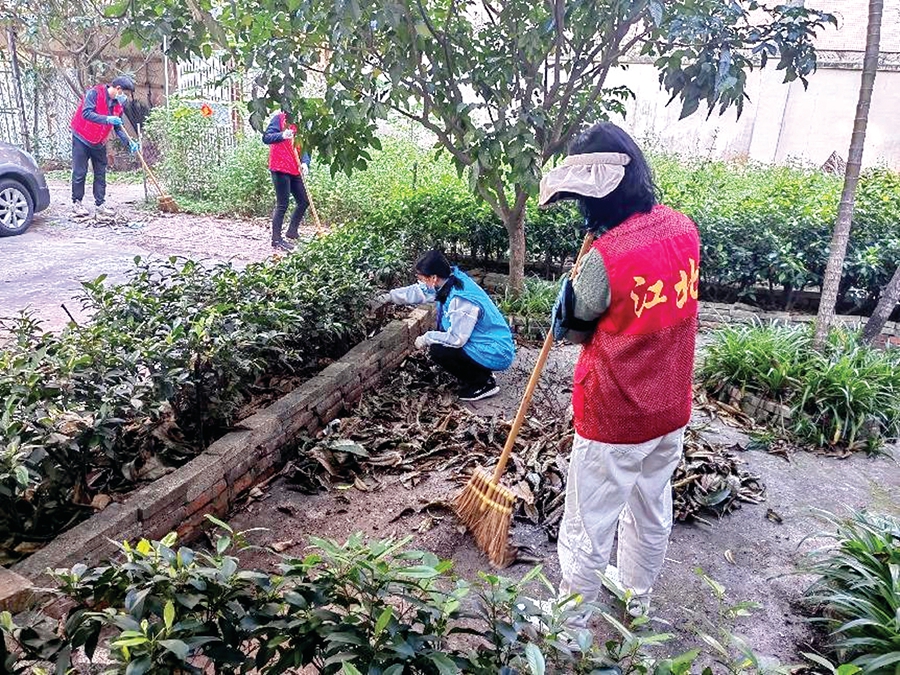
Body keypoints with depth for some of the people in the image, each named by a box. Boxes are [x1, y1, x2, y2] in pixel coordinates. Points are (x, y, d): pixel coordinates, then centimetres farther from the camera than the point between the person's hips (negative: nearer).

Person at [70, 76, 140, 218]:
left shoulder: (119, 104, 2)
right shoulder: (95, 93, -17)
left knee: (100, 174, 5)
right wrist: (106, 119, -38)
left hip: (99, 143, 6)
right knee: (80, 172, -3)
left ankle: (101, 204, 8)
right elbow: (86, 113, -28)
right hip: (82, 139, -6)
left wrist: (129, 143, -8)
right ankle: (76, 203, 6)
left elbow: (118, 128, 6)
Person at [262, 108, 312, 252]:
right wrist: (282, 135, -31)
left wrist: (305, 163, -7)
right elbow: (266, 138, -13)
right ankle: (276, 239, 0)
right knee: (282, 204, -7)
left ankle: (292, 231, 26)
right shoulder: (279, 118, -4)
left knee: (304, 201, 11)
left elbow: (303, 148, 12)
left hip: (294, 170, 8)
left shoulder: (298, 124, 17)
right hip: (280, 169, -7)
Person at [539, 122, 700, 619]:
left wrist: (569, 297, 8)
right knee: (652, 512, 26)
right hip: (671, 411, 8)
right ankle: (638, 595, 49)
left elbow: (573, 327, -10)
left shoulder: (606, 257, -27)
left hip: (615, 420, -7)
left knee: (587, 530, 12)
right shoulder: (683, 229, -6)